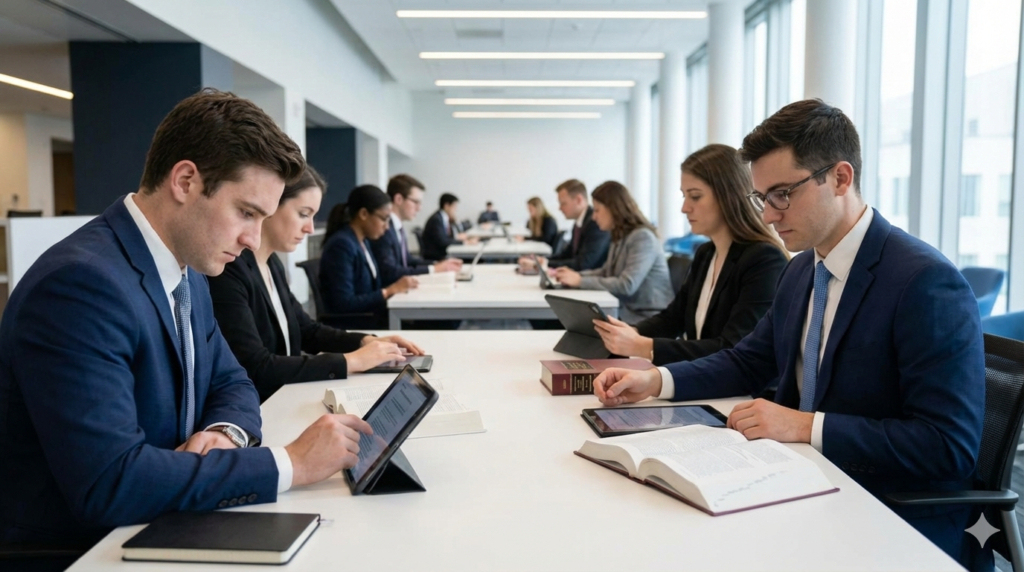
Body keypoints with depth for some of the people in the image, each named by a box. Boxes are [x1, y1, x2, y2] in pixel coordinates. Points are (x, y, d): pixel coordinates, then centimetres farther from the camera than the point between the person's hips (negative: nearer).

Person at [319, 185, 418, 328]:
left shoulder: (363, 241, 11)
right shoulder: (341, 244, -16)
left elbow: (371, 287, 11)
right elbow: (344, 305, -21)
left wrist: (397, 286, -6)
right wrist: (390, 290, -18)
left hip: (371, 317, 8)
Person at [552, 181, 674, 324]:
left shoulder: (642, 237, -15)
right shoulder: (620, 238, 11)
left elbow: (627, 285, -23)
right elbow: (606, 272, 22)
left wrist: (581, 281, -17)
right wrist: (576, 275, 5)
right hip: (628, 315, 8)